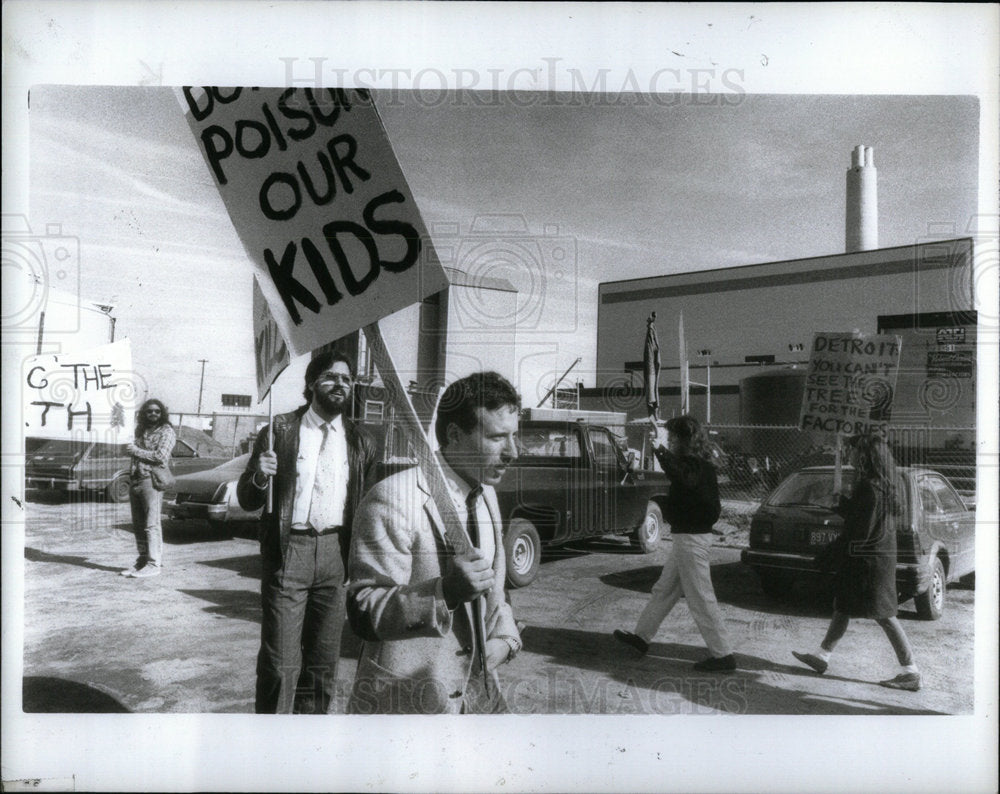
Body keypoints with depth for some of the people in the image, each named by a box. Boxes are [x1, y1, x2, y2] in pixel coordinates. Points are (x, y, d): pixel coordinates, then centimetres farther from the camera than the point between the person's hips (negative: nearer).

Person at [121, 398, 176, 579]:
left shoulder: (166, 431, -1)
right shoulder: (142, 431, 21)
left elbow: (161, 456, -14)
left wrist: (136, 450, -7)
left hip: (152, 480, -7)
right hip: (135, 481, 7)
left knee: (152, 525, -9)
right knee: (138, 525, 8)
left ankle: (154, 564, -9)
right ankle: (142, 561, 16)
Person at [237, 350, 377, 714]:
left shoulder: (361, 442, 9)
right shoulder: (281, 429, 2)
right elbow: (246, 500, 3)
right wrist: (260, 477, -18)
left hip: (336, 555, 3)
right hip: (287, 551, -3)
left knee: (323, 662, 11)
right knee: (280, 663, -3)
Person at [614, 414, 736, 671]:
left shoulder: (696, 465, -20)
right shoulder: (700, 465, 12)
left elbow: (683, 478, -43)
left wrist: (661, 450, -51)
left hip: (691, 538, -11)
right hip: (687, 536, 11)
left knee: (701, 598, -4)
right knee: (664, 590, 19)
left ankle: (723, 655, 3)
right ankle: (642, 637, 31)